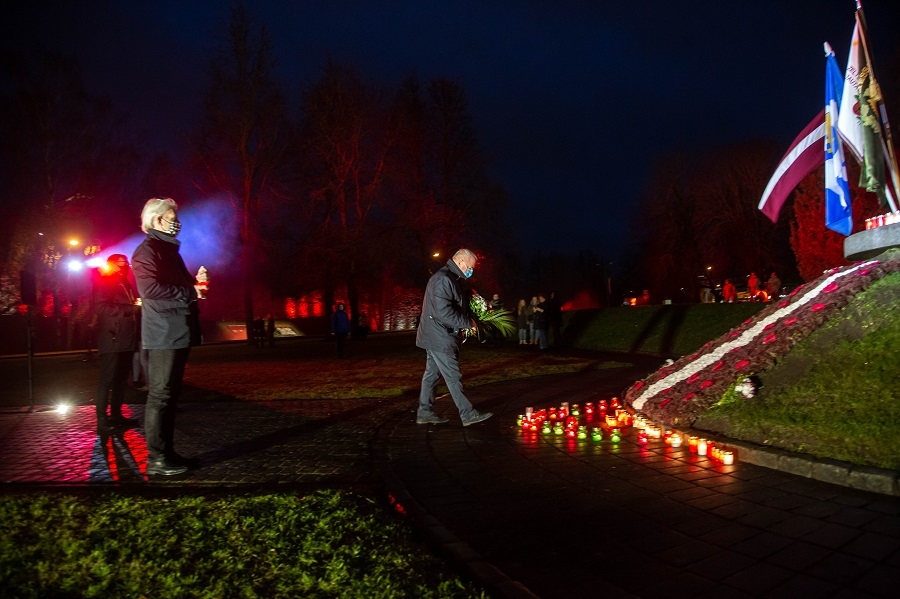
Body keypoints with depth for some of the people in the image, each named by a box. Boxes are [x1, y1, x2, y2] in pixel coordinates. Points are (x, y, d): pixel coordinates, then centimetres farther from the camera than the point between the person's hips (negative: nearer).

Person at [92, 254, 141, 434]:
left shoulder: (126, 284, 22)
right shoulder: (103, 282, -4)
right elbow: (100, 307, -17)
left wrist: (138, 307, 9)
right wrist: (129, 309, -19)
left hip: (126, 339, 9)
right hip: (112, 339, -9)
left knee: (121, 380, 12)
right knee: (106, 380, -8)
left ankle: (116, 415, 20)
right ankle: (102, 421, -6)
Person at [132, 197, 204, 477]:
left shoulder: (169, 250, 22)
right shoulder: (147, 250, -8)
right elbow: (149, 288, -22)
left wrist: (195, 281, 10)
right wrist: (189, 291, -15)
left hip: (177, 333, 10)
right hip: (164, 334, -10)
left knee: (170, 395, 12)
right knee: (160, 396, -6)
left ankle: (166, 452, 20)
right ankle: (156, 459, -1)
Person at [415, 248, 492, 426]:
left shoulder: (450, 278, 14)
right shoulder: (443, 279, -20)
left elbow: (456, 307, 22)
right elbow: (444, 312, -27)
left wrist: (465, 323, 7)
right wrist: (468, 323, -17)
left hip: (437, 337, 10)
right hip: (439, 338, -10)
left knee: (432, 374, 13)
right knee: (453, 377, -4)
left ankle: (425, 413, 21)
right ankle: (468, 414, 2)